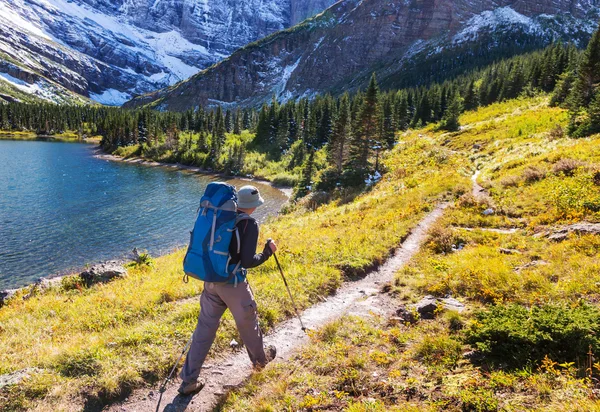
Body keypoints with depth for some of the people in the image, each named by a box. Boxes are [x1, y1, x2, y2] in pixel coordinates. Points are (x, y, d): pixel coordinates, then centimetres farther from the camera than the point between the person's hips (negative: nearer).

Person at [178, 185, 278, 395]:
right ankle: (260, 358, 43)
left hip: (211, 281, 6)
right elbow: (248, 262, -21)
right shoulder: (250, 224, -15)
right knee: (247, 322, 19)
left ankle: (189, 380, 16)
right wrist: (268, 252, -6)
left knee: (205, 328, 12)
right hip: (233, 284, -5)